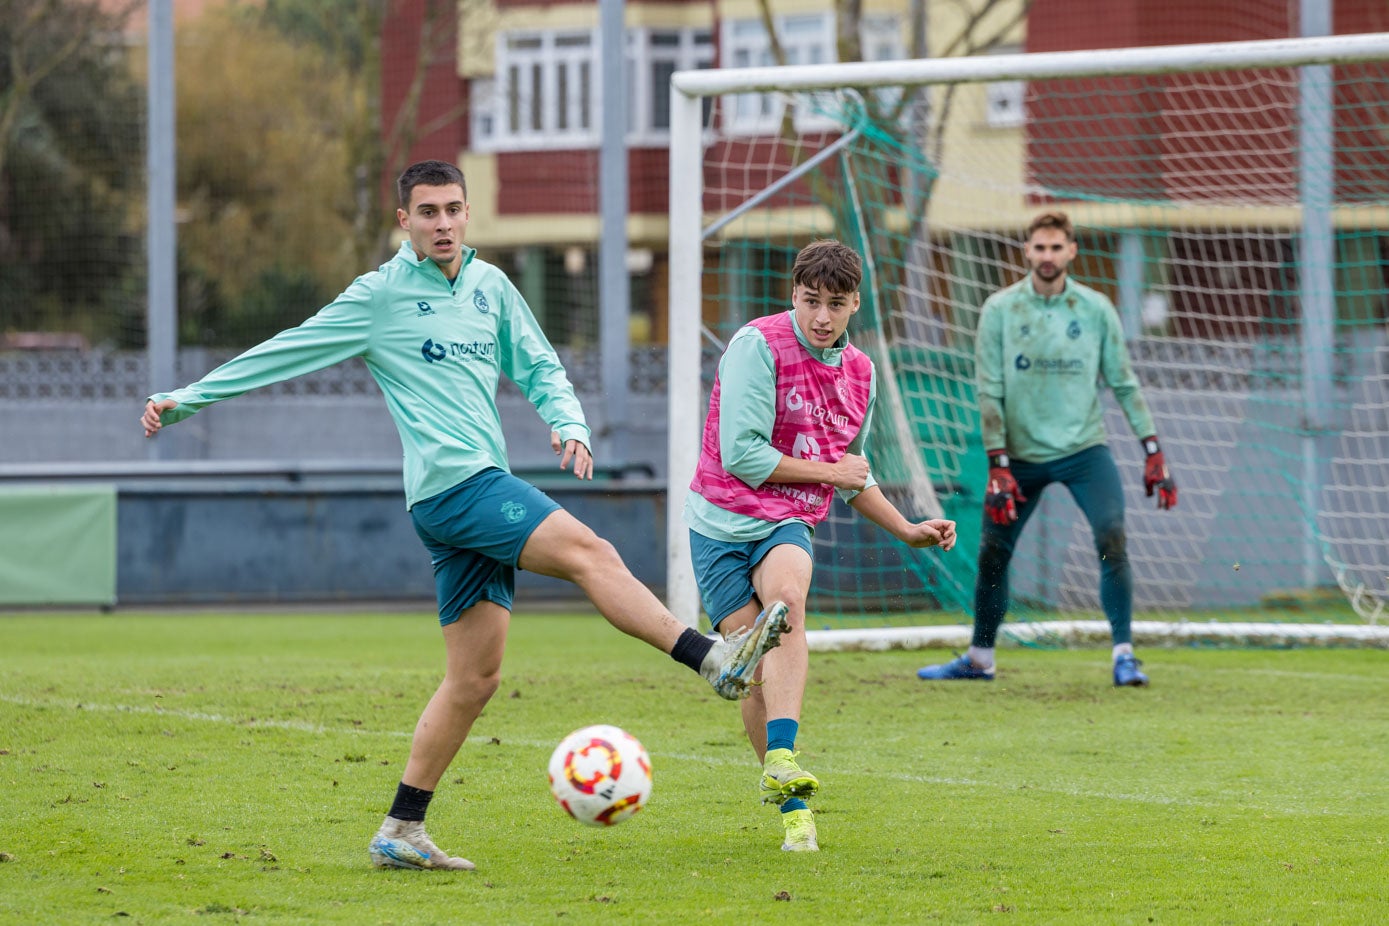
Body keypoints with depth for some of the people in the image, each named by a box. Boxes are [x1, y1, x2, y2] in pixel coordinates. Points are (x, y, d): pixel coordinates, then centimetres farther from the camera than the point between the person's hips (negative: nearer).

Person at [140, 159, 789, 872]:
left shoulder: (490, 286, 17)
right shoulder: (380, 296, 1)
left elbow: (538, 366, 26)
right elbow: (284, 354, 6)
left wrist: (567, 422, 5)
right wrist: (186, 400, 8)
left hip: (485, 488, 7)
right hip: (453, 484, -7)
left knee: (474, 678, 6)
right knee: (590, 553, -24)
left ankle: (400, 832, 10)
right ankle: (715, 660, -35)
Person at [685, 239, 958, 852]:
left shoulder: (858, 372, 10)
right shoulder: (758, 345, -11)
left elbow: (854, 473, 26)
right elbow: (740, 455, -16)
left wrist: (908, 530, 21)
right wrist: (830, 472, -6)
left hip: (787, 525, 3)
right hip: (722, 523, -3)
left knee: (788, 601, -31)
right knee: (755, 673, -6)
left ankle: (781, 760, -46)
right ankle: (793, 810, 10)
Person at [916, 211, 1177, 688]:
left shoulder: (1096, 309, -1)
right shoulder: (1000, 310, -3)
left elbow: (1124, 383, 4)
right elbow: (990, 391, -3)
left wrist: (1153, 452, -1)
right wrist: (998, 465, -10)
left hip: (1083, 448, -1)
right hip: (1020, 454, 1)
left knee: (1112, 538, -19)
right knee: (992, 554, 6)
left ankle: (1124, 654, -12)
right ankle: (979, 658, 25)